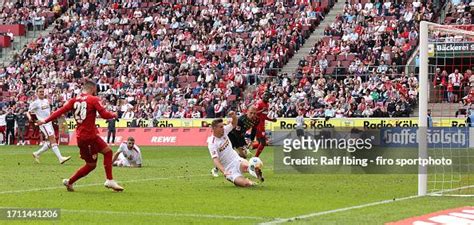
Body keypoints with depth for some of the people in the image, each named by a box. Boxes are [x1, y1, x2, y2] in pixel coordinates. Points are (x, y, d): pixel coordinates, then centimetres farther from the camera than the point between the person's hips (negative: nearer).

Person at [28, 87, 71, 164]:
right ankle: (60, 158, -23)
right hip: (43, 123, -8)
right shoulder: (35, 103, -3)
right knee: (52, 140, -17)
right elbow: (28, 112, 0)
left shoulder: (46, 101, 16)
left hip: (49, 122, 8)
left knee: (50, 143, 6)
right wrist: (29, 117, -21)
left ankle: (37, 154, 22)